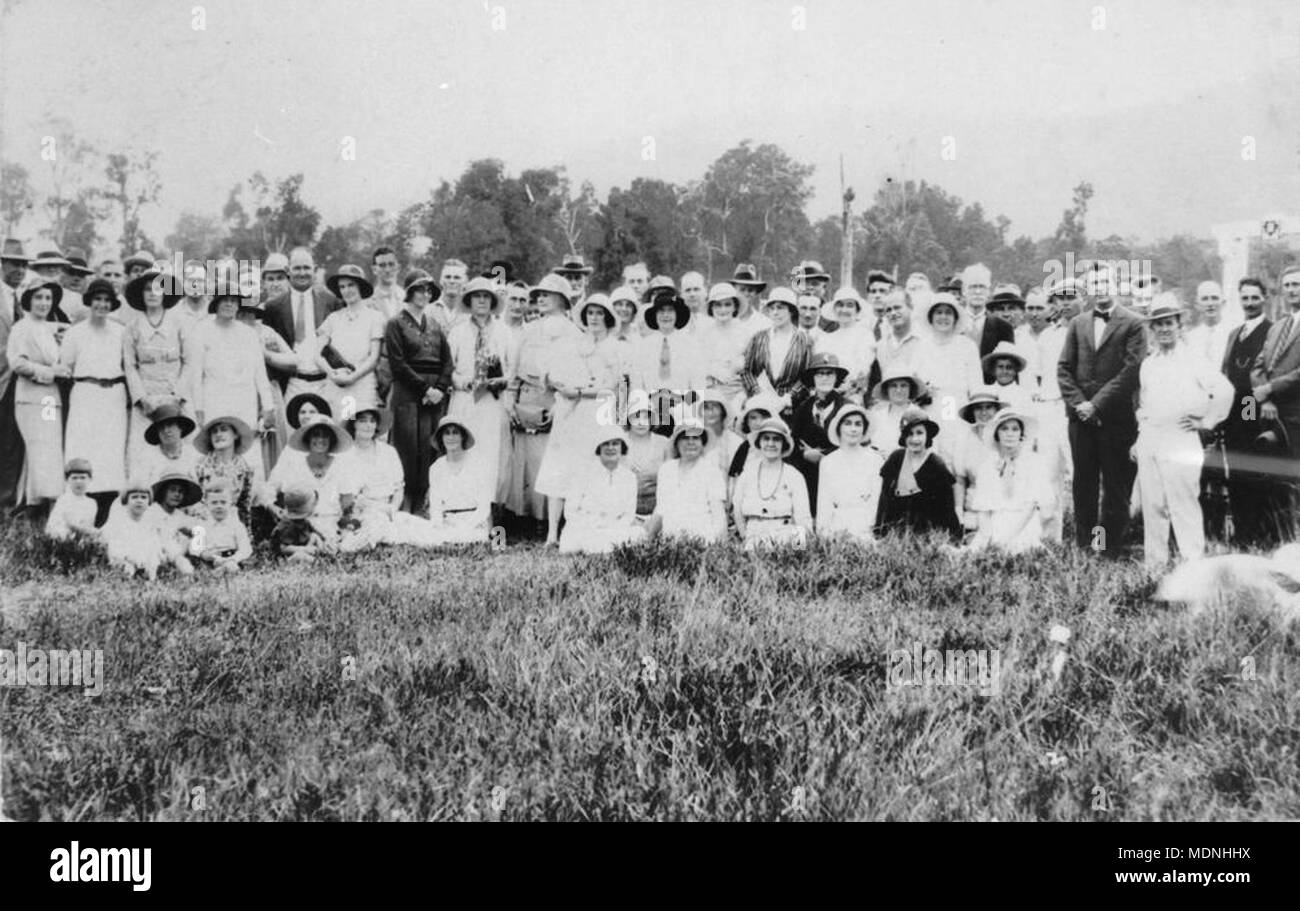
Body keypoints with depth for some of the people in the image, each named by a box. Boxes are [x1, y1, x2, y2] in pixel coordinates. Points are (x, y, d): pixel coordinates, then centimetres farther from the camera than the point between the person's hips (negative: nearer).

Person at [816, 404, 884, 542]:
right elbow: (824, 504, 11)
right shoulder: (827, 462, 12)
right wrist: (823, 533, -2)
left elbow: (876, 501, 1)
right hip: (836, 530, 1)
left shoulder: (875, 460, 5)